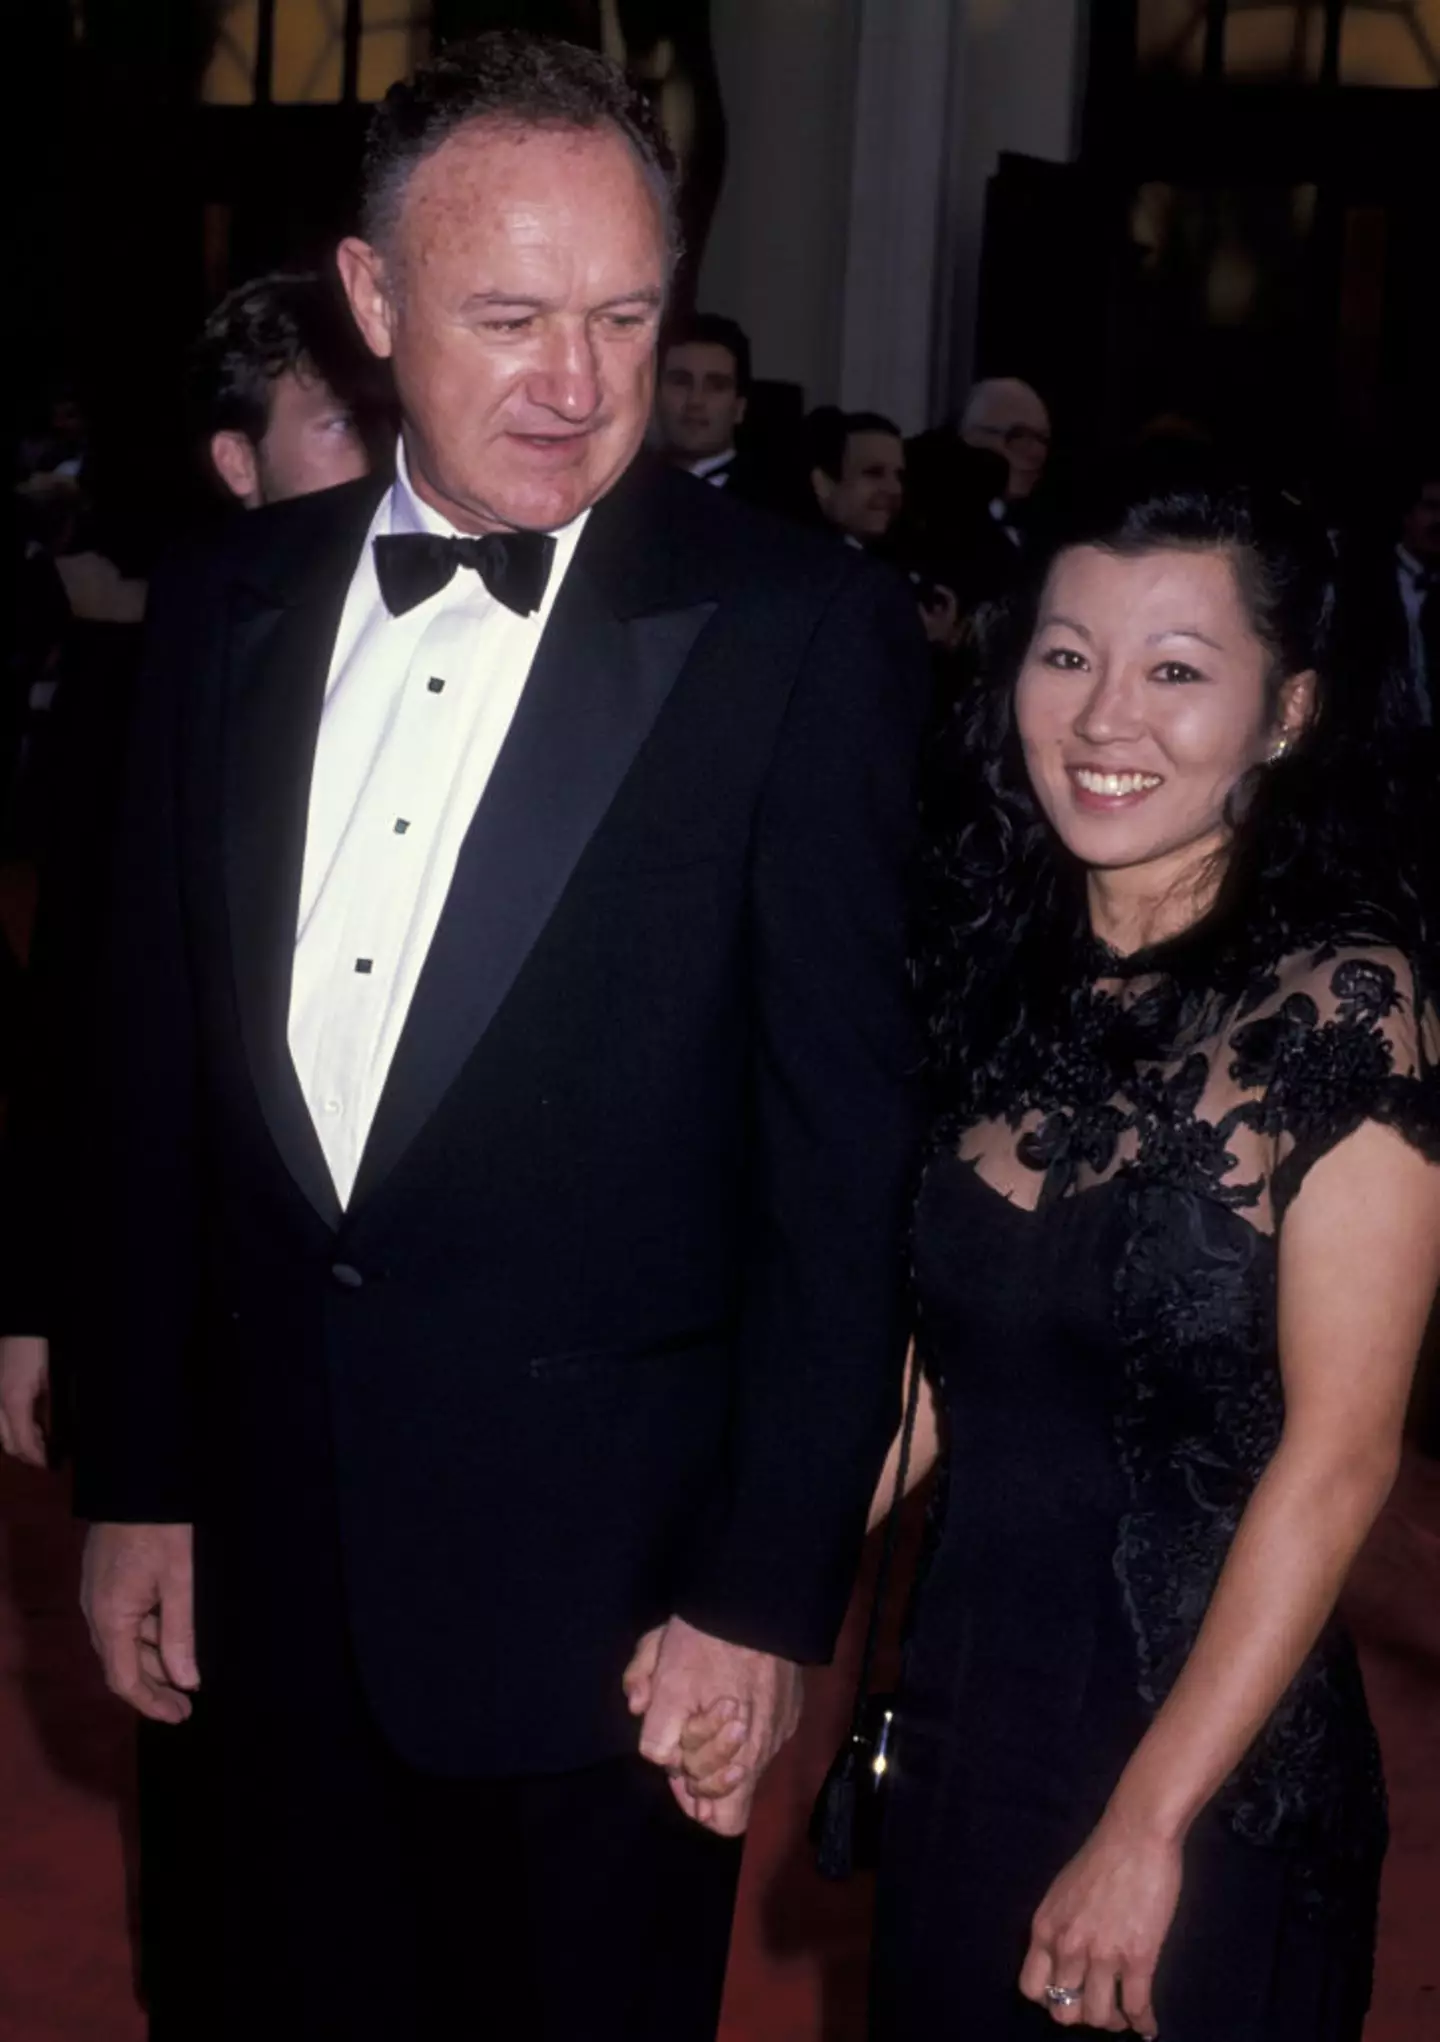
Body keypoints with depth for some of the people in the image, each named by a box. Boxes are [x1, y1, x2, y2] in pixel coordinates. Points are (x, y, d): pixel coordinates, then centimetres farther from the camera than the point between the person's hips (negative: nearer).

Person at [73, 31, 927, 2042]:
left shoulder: (798, 631, -11)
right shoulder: (229, 605, 3)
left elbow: (845, 1139, -10)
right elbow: (157, 1065, 8)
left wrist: (770, 1589, -11)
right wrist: (134, 1478, 8)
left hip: (603, 1573, -4)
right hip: (273, 1553, 4)